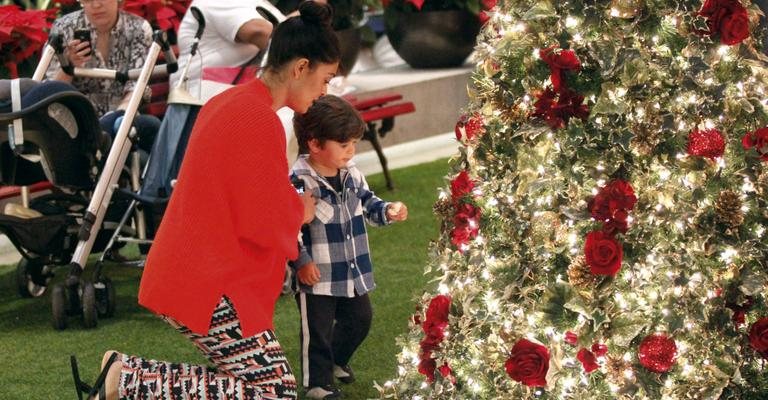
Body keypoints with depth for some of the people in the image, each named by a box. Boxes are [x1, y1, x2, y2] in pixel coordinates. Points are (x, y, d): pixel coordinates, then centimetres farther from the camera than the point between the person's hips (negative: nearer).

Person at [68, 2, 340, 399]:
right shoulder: (260, 120, -18)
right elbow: (269, 225, -19)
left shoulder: (230, 100, 12)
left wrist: (290, 204, 14)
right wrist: (301, 211, 2)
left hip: (185, 272, 10)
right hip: (210, 287, -10)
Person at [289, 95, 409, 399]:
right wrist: (301, 261, -21)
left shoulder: (351, 174, 0)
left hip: (354, 270, 8)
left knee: (359, 319, 22)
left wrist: (388, 211, -6)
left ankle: (336, 360, 47)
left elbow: (367, 203, 14)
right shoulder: (299, 182, -23)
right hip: (317, 274, -7)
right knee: (317, 329, 6)